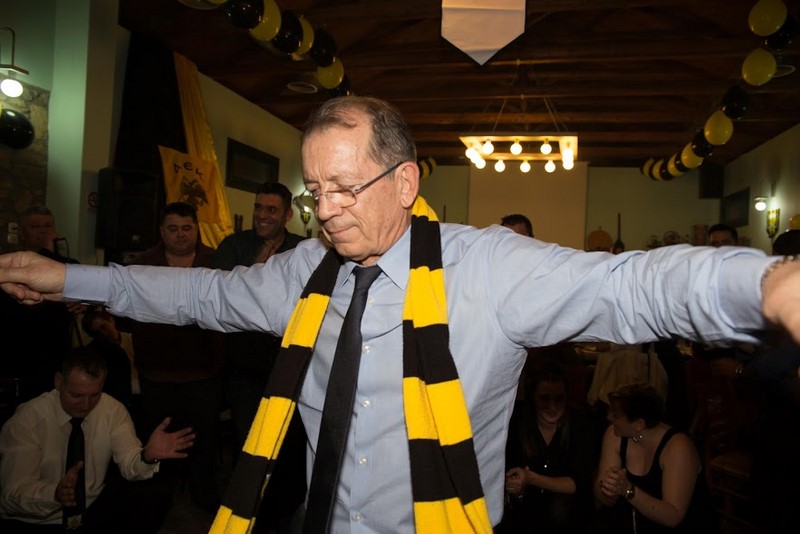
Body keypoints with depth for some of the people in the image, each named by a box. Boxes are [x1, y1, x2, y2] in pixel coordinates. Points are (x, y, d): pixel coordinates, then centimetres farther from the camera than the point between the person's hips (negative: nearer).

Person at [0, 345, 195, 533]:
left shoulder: (113, 410, -10)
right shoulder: (26, 421, -19)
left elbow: (130, 464, -17)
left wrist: (148, 456, -40)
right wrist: (55, 493, -42)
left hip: (94, 508, 3)